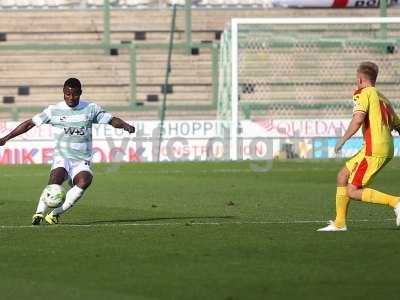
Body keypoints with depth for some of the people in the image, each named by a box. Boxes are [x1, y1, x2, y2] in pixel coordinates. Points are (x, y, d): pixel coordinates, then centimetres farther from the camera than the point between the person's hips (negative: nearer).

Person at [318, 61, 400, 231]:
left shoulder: (363, 93, -3)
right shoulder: (383, 99, 23)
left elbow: (358, 120, -19)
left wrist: (342, 140, -10)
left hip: (374, 150, -9)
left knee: (353, 192, -6)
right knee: (342, 176, 17)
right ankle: (339, 223, 19)